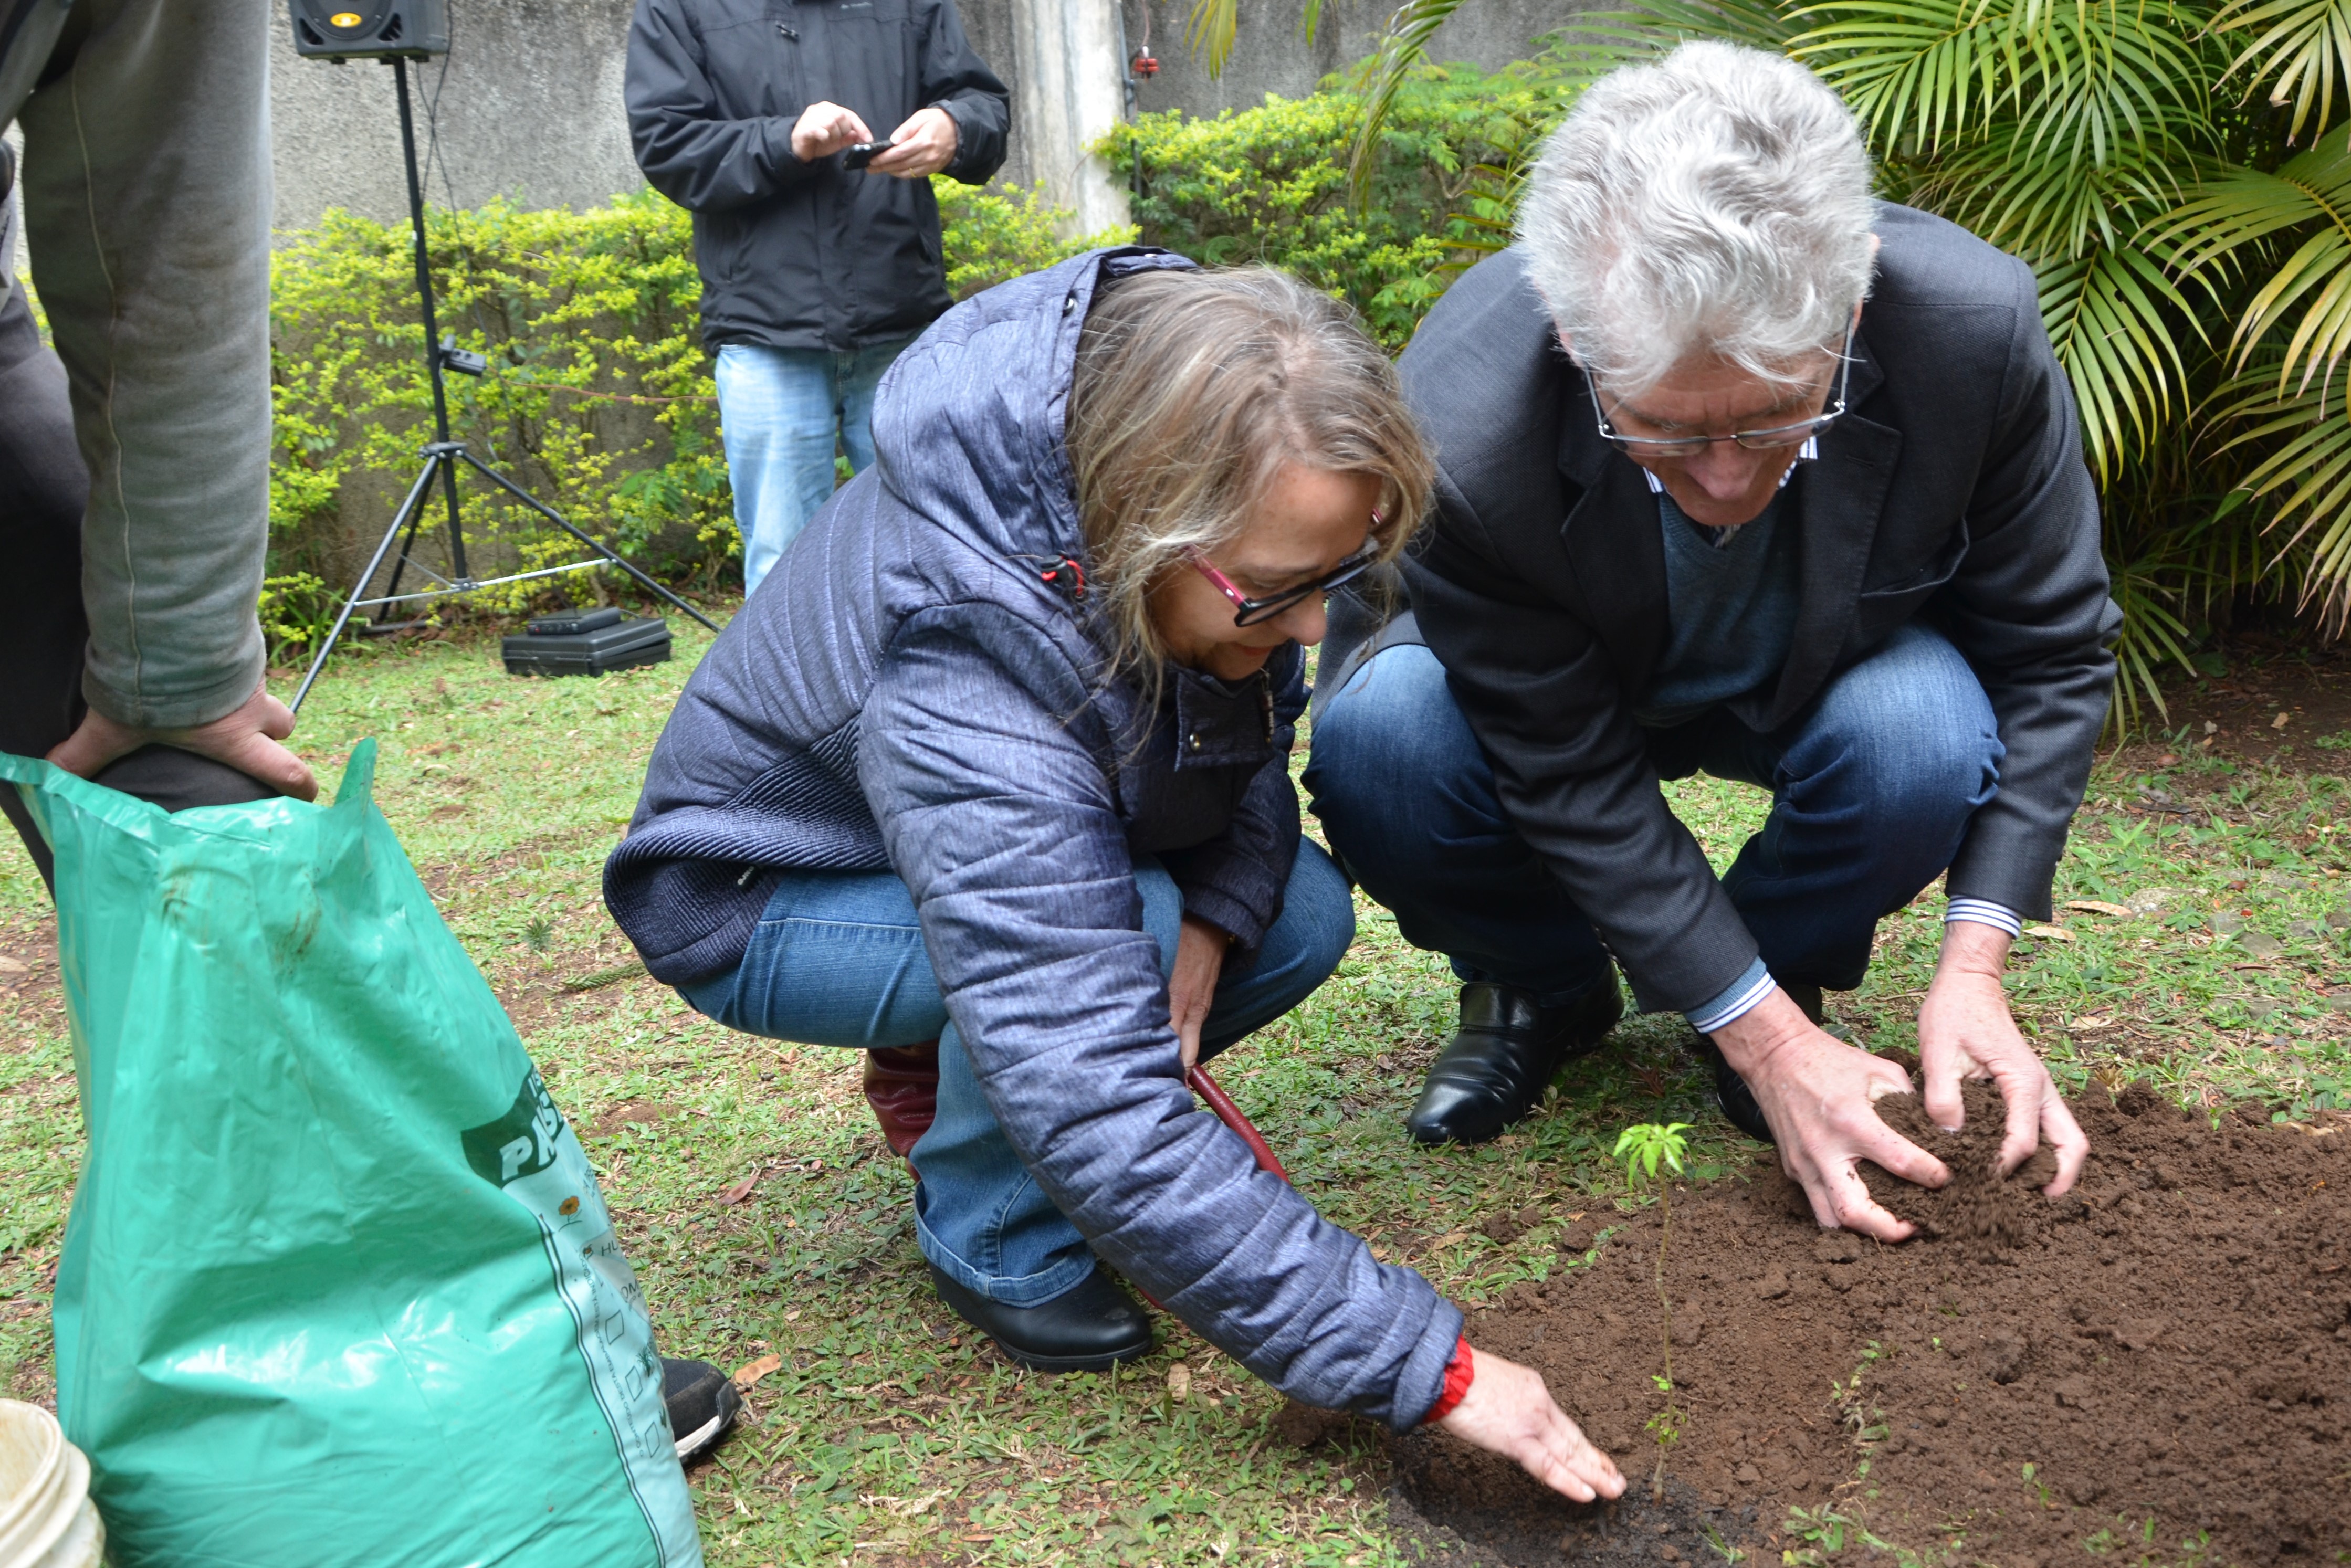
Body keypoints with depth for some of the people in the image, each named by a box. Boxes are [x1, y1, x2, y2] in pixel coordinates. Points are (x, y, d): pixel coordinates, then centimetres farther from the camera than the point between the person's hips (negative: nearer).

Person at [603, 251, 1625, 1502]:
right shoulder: (966, 678, -43)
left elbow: (1255, 721, -3)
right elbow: (1107, 1120, -44)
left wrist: (1216, 909, -23)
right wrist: (1424, 1364, -41)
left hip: (1009, 834, 7)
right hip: (760, 896, -6)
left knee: (1300, 917, -11)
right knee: (1088, 937, -34)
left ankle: (951, 1069, 9)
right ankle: (995, 1244, -5)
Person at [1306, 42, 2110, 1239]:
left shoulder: (1974, 329, -31)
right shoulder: (1459, 431, -37)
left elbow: (2051, 655, -15)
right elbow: (1568, 772, -25)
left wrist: (1973, 962, -23)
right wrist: (1764, 1039, -25)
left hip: (1823, 680, 1)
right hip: (1571, 688, -1)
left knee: (1929, 742, -33)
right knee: (1377, 737, -31)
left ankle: (1787, 959, 2)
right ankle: (1540, 988, 1)